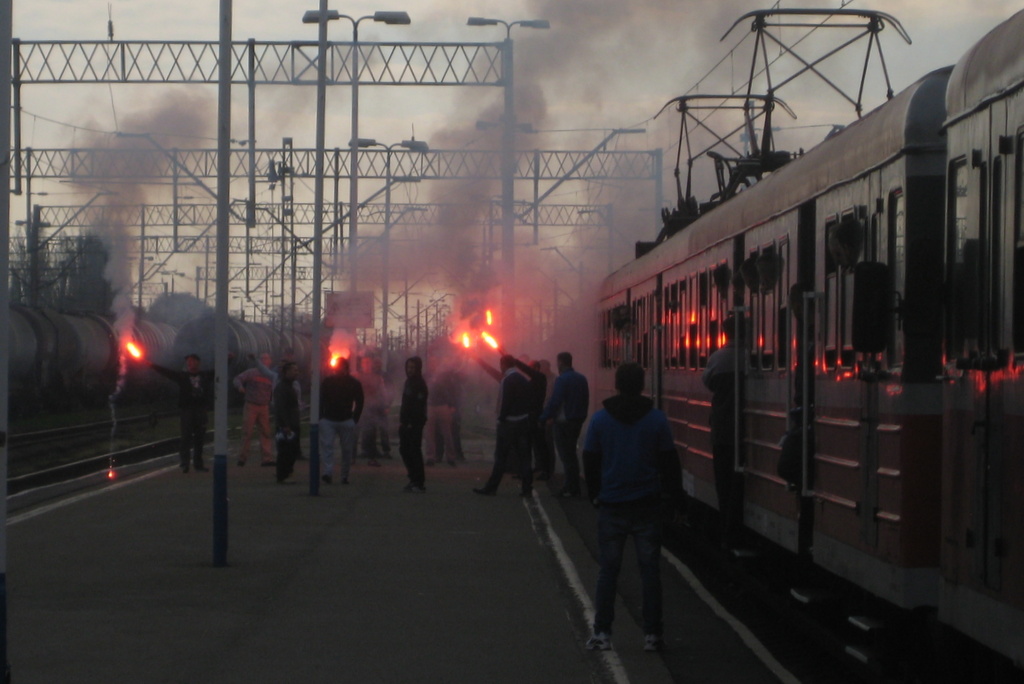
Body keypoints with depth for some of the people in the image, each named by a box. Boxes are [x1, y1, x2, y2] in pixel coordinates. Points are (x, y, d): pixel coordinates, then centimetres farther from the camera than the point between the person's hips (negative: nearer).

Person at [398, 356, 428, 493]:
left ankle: (419, 482, -4)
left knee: (415, 452, -7)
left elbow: (419, 405, -16)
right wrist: (401, 420, 13)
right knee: (404, 450, 9)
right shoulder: (408, 382, 17)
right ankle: (414, 479, 17)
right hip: (406, 423, 9)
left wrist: (411, 423, -20)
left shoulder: (419, 384, -9)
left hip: (414, 424, -9)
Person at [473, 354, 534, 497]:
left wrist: (501, 419, -9)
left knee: (501, 457, -2)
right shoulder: (524, 379, 11)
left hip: (509, 423, -7)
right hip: (524, 422, 7)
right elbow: (529, 400, 10)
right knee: (523, 456, 7)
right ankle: (527, 488, 5)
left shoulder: (508, 380, -13)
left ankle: (491, 487, 2)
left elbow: (505, 402, -18)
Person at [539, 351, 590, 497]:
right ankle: (574, 486, 19)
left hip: (564, 423, -8)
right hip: (578, 421, 8)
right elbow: (586, 401, 11)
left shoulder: (561, 380, -16)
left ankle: (571, 488, -2)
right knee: (571, 453, 17)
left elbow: (554, 402, -20)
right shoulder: (581, 379, 8)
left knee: (566, 455, -2)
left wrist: (544, 418, -14)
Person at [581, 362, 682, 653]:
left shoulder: (600, 419, -1)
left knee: (608, 569, 5)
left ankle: (601, 632, 3)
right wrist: (674, 496, 12)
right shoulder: (656, 419, -2)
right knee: (649, 568, 4)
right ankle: (652, 634, 3)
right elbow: (669, 462, 2)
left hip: (612, 505, 0)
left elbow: (590, 462, 6)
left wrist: (594, 495, 18)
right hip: (647, 504, 0)